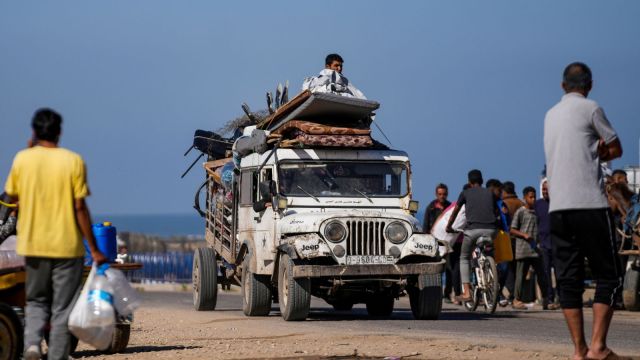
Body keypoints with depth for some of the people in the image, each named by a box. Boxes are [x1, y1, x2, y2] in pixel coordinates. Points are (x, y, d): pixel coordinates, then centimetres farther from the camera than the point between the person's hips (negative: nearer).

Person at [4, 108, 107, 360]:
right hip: (67, 245, -2)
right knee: (62, 309, 7)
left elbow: (11, 196, 12)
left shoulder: (22, 159, -2)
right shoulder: (73, 161, -7)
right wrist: (94, 249, -3)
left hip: (33, 245, 2)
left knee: (36, 301, 18)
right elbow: (80, 207, -9)